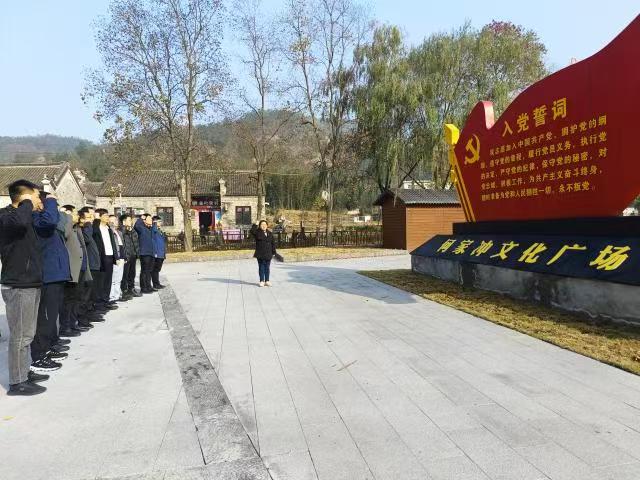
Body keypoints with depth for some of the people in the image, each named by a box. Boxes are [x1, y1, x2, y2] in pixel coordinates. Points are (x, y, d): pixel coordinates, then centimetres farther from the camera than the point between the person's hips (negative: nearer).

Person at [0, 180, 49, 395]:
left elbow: (49, 222, 23)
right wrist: (27, 203, -21)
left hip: (29, 283, 10)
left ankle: (24, 371, 30)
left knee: (26, 333, 18)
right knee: (20, 335, -3)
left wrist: (37, 207, 12)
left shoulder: (24, 216, 13)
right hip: (18, 286, -10)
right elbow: (20, 222, -38)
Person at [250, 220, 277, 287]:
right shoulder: (257, 232, 0)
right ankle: (262, 281, 7)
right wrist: (255, 225, -23)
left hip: (268, 254, 3)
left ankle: (267, 281, 15)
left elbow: (273, 243, 10)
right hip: (260, 254, -3)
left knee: (267, 267, 7)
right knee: (261, 267, 1)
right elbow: (251, 232, -21)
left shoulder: (270, 233, 10)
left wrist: (273, 252, 6)